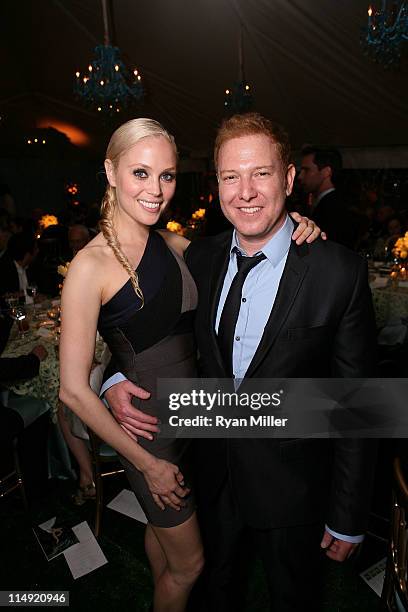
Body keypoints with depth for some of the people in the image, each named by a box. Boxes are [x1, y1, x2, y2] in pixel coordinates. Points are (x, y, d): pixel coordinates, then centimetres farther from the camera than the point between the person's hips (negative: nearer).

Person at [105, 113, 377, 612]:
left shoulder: (340, 272, -21)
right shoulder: (199, 257, -7)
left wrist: (347, 521, -9)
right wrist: (117, 379, -14)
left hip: (291, 488, -3)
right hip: (214, 474, 4)